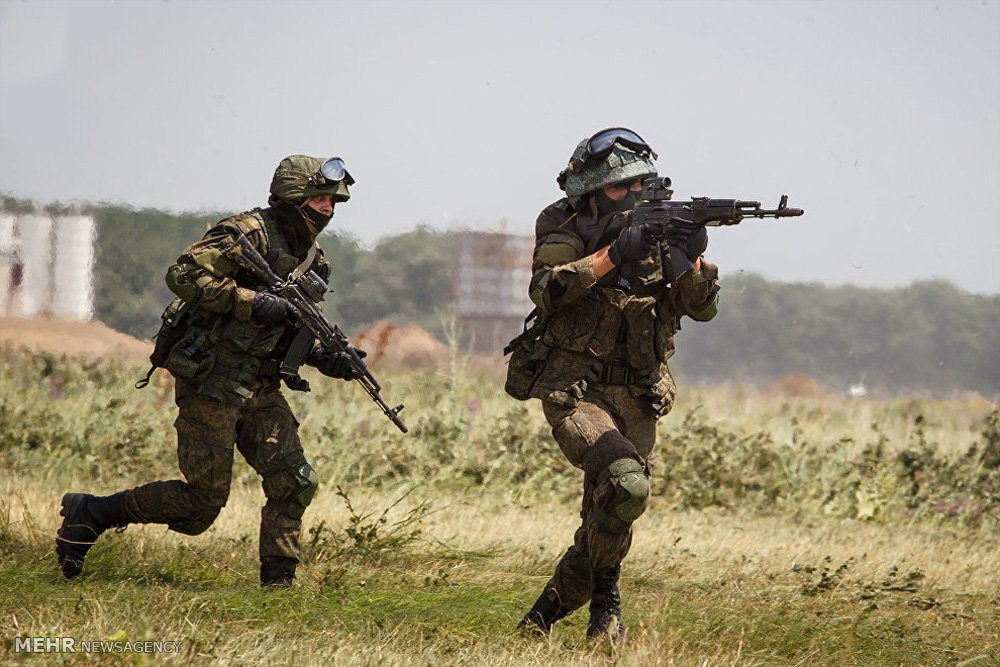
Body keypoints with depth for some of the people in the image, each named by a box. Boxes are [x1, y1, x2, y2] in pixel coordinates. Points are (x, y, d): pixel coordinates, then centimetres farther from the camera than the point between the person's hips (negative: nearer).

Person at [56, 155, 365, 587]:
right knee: (204, 499, -4)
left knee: (295, 483, -5)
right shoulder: (248, 234, -13)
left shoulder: (310, 259, 13)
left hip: (260, 388, 8)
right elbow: (182, 275, -22)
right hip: (210, 383, -8)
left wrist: (326, 359, 0)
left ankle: (277, 583, 2)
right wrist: (251, 301, -25)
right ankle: (88, 514, 10)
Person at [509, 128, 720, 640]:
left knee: (606, 516, 4)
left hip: (635, 400, 5)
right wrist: (612, 256, -30)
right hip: (574, 391, -4)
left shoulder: (657, 230, 4)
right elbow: (545, 290, -21)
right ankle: (604, 597, -8)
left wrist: (691, 262, -24)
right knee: (627, 483, -26)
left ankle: (554, 603, 25)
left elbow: (702, 307, -3)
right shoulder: (564, 228, -3)